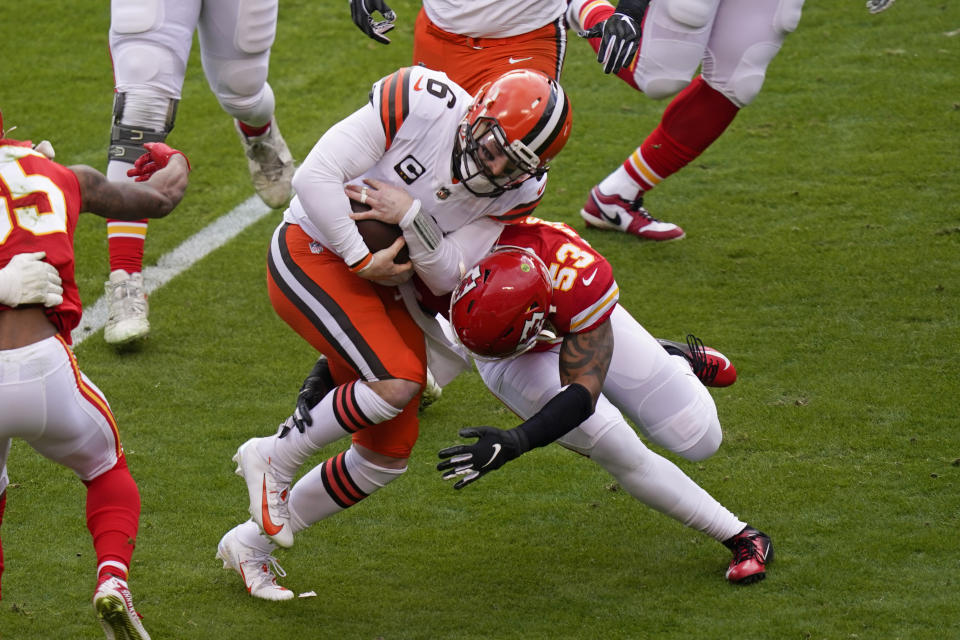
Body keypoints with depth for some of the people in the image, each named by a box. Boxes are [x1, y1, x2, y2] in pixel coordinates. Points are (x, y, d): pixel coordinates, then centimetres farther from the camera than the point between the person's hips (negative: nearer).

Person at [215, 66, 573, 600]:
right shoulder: (423, 103, -24)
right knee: (398, 381, -27)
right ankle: (274, 458, -4)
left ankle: (252, 542, 22)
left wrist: (412, 216, -27)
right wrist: (363, 259, -21)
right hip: (315, 254, -7)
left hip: (381, 290, 7)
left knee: (389, 455, 6)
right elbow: (315, 176, -23)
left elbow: (447, 280, -11)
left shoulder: (515, 191, -7)